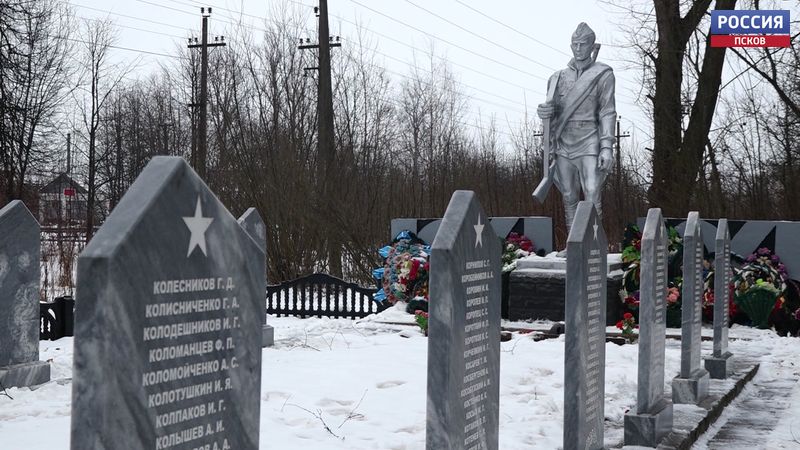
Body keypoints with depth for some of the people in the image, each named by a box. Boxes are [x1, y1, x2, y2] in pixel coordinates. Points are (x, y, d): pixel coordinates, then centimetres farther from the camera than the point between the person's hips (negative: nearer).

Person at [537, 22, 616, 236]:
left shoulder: (603, 74, 0)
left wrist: (607, 147, -15)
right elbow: (554, 112, 12)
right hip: (564, 143, 4)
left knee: (592, 197, -13)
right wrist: (544, 111, -14)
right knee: (569, 198, 7)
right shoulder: (559, 77, 11)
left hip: (589, 142, -4)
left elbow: (608, 112, -6)